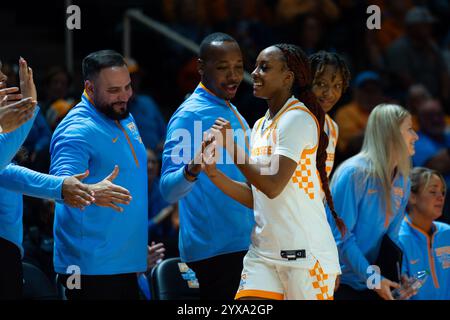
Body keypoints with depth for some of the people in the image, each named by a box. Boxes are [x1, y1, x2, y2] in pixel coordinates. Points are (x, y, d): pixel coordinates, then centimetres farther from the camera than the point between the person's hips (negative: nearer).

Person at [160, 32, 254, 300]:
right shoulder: (190, 115, -14)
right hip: (215, 248, -9)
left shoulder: (233, 113, 14)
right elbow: (169, 190, -24)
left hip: (241, 244, 9)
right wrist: (192, 170, -43)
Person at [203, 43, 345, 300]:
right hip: (263, 250, 7)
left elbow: (273, 187, -19)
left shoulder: (298, 118, -10)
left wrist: (231, 146, -13)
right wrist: (214, 173, 2)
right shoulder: (261, 125, 16)